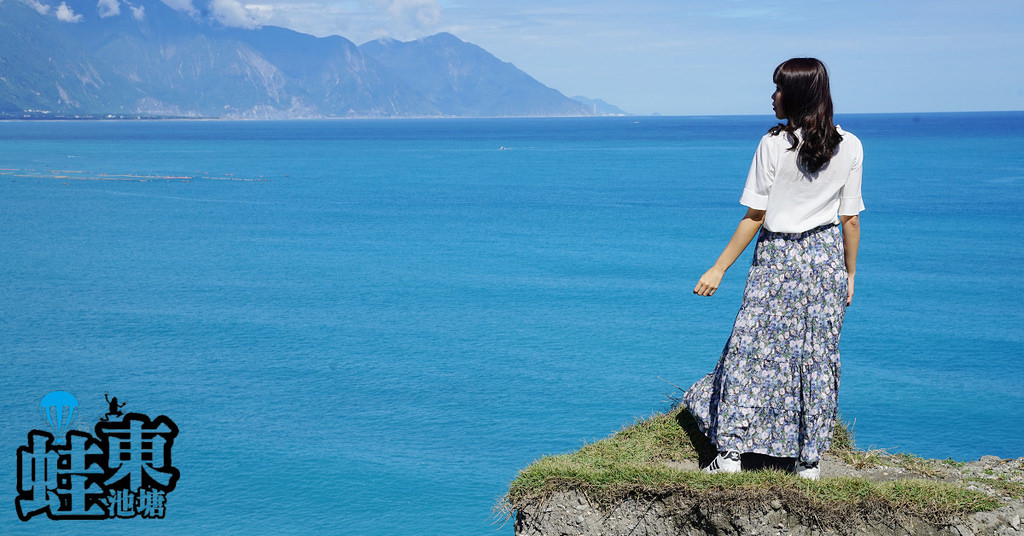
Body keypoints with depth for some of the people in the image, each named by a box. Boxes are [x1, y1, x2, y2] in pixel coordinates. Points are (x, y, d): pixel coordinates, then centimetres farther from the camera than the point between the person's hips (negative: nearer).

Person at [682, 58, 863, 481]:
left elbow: (755, 215, -11)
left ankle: (731, 451, 5)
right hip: (827, 257, 3)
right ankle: (809, 459, 12)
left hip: (777, 256, -3)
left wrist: (719, 269, -4)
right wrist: (850, 274, 13)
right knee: (818, 356, 8)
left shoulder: (774, 145, -12)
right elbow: (850, 218, 2)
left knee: (752, 350, 4)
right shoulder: (850, 147, -2)